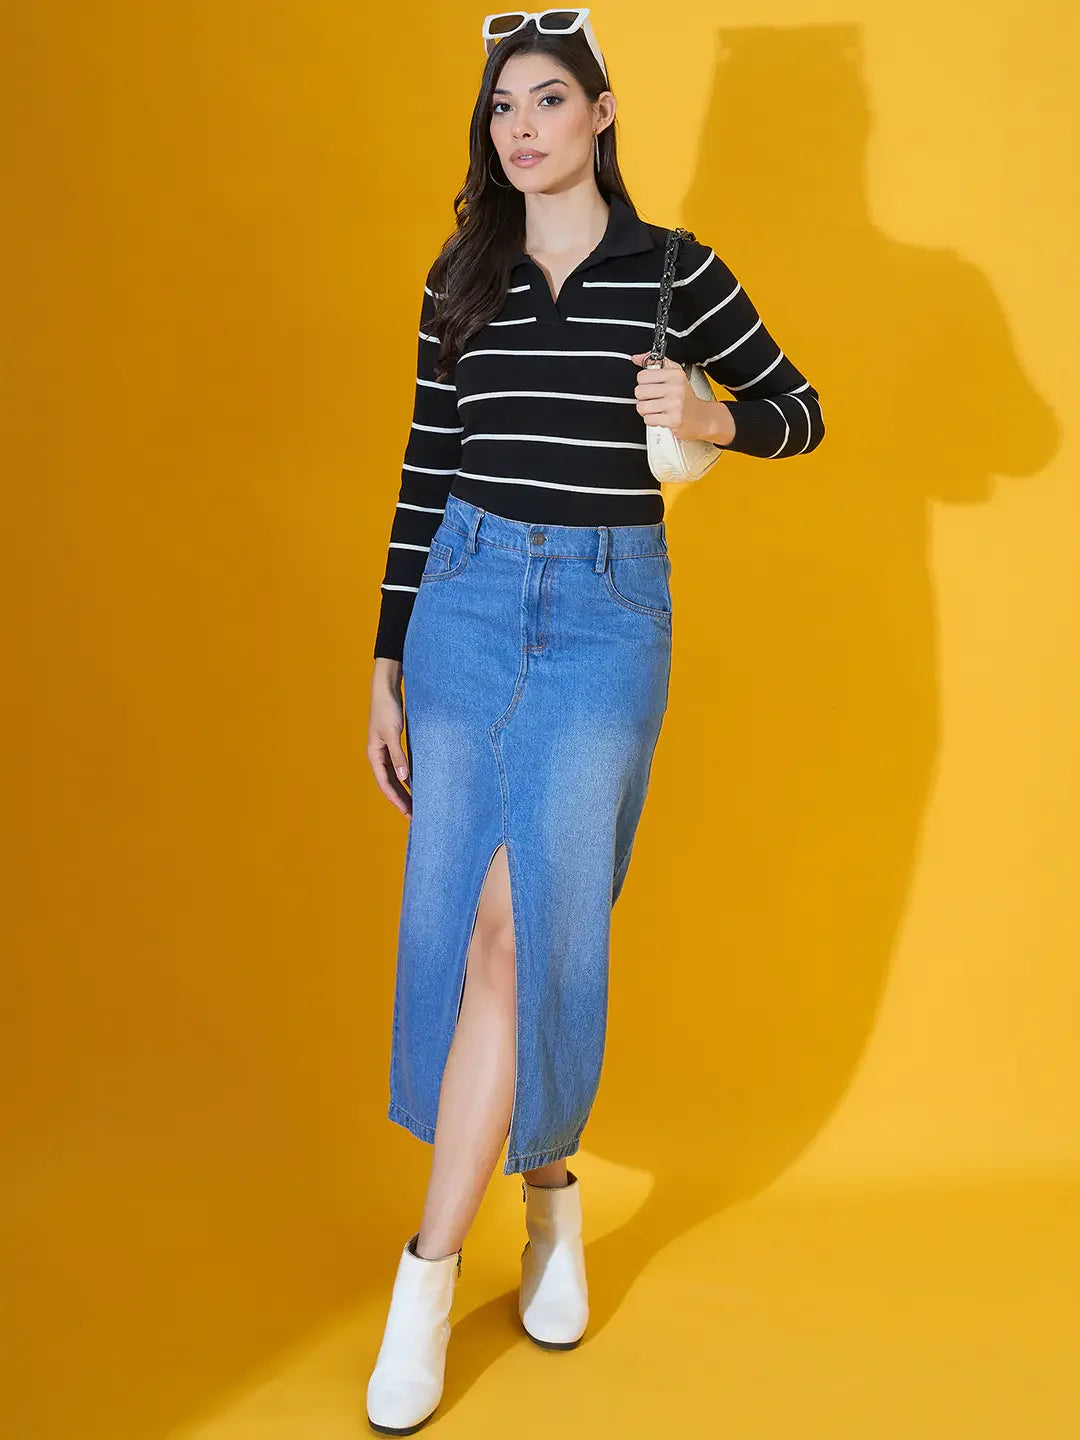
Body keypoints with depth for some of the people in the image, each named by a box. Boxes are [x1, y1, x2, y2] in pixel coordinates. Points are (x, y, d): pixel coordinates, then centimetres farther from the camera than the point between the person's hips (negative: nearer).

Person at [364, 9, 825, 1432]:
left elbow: (801, 410, 9)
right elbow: (425, 472, 10)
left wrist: (712, 417, -14)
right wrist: (387, 666, 8)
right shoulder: (461, 279, 10)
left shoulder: (673, 269, 2)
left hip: (609, 610, -3)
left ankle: (429, 1274, 1)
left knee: (522, 924, -8)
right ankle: (550, 1191, 27)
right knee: (459, 917, 4)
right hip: (466, 599, 3)